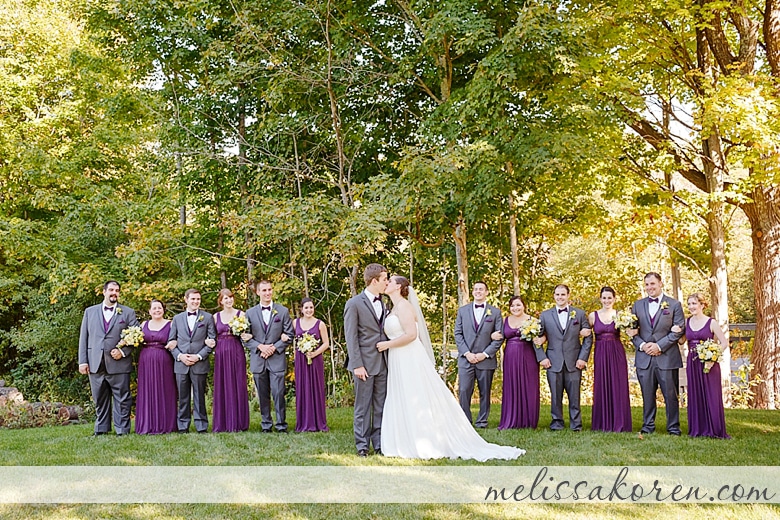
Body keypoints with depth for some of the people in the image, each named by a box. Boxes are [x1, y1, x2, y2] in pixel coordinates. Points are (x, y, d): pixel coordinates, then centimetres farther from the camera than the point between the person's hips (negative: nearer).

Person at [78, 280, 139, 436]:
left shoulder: (128, 312, 7)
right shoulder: (90, 312, 13)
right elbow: (83, 337, 10)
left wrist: (123, 351, -11)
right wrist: (82, 361, 3)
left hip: (118, 363, -2)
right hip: (95, 364, 2)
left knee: (122, 398, -1)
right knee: (100, 400, 9)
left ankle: (122, 429, 5)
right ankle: (101, 428, 18)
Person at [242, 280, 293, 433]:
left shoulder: (283, 311, 5)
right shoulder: (250, 313, 8)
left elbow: (289, 335, 4)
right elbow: (246, 337, 6)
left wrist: (274, 347, -8)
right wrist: (260, 347, -10)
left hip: (277, 359, -2)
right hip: (258, 360, 2)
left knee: (278, 393, -8)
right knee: (263, 395, 6)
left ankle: (281, 424, 0)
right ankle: (266, 424, 15)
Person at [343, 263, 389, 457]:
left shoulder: (383, 304, 13)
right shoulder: (354, 304, -6)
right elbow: (351, 337, -9)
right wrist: (357, 365, -15)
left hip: (383, 364, 6)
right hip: (365, 364, -6)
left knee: (381, 407, 8)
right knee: (363, 407, 1)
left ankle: (380, 444, 14)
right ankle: (362, 445, 9)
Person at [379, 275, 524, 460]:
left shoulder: (404, 305, -12)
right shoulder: (395, 308, 18)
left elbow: (411, 334, -22)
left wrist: (388, 344, -15)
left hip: (410, 361, -10)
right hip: (399, 362, 10)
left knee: (418, 403, -4)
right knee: (404, 405, 10)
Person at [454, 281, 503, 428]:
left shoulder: (495, 312, 6)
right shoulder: (463, 310, 10)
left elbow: (499, 337, 1)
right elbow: (458, 334, 6)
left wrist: (485, 354, -8)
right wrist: (466, 353, -6)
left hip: (486, 359, -1)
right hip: (466, 359, 1)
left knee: (485, 392, 4)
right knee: (464, 391, -6)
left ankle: (482, 420, 14)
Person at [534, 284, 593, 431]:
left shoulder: (580, 314, 7)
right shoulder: (545, 315, 8)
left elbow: (588, 338, 6)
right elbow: (537, 338, 10)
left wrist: (583, 358, -3)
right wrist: (541, 357, -1)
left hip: (574, 362, -1)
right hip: (553, 362, 1)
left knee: (574, 395, 0)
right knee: (555, 395, 3)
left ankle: (576, 423, 9)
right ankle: (557, 422, 14)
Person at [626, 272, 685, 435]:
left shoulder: (674, 305, 3)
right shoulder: (638, 305, 12)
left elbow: (678, 330, -3)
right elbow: (632, 330, 11)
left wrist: (659, 346, -11)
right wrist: (641, 345, -7)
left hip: (667, 357, -3)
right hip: (644, 357, 3)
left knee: (670, 394, 0)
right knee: (647, 394, 7)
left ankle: (673, 427, 9)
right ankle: (648, 425, 16)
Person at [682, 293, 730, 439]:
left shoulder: (711, 323, -4)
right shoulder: (687, 323, 7)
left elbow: (724, 342, -3)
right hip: (692, 364, 4)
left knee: (711, 396, -2)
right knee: (695, 396, 7)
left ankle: (715, 430, 7)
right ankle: (697, 429, 15)